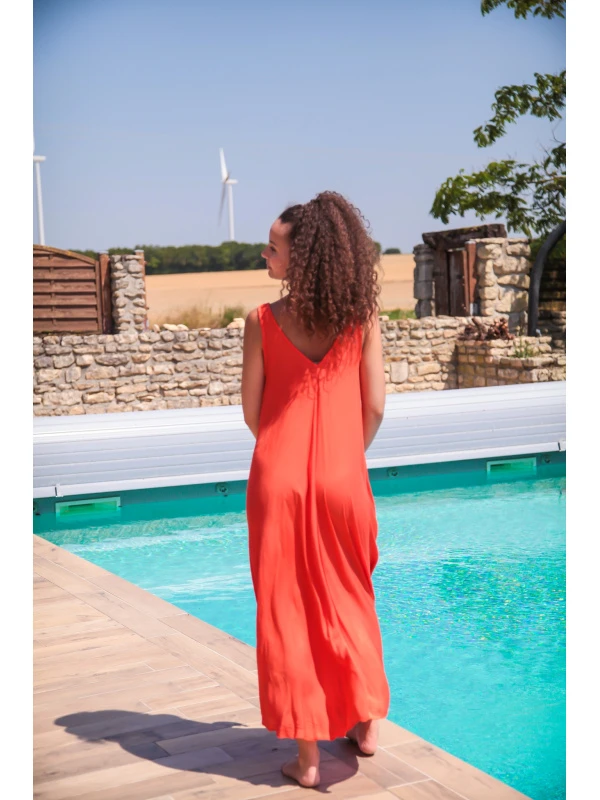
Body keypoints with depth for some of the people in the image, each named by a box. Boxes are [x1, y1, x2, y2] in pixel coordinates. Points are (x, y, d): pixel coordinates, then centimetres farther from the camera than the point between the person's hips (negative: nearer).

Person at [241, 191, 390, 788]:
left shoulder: (263, 321, -8)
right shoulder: (362, 317, -3)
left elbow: (252, 413, -2)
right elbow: (374, 407, -1)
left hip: (279, 478, -2)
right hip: (343, 479, 2)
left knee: (287, 610, 8)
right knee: (348, 602, 21)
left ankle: (307, 755, 14)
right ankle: (363, 722, 32)